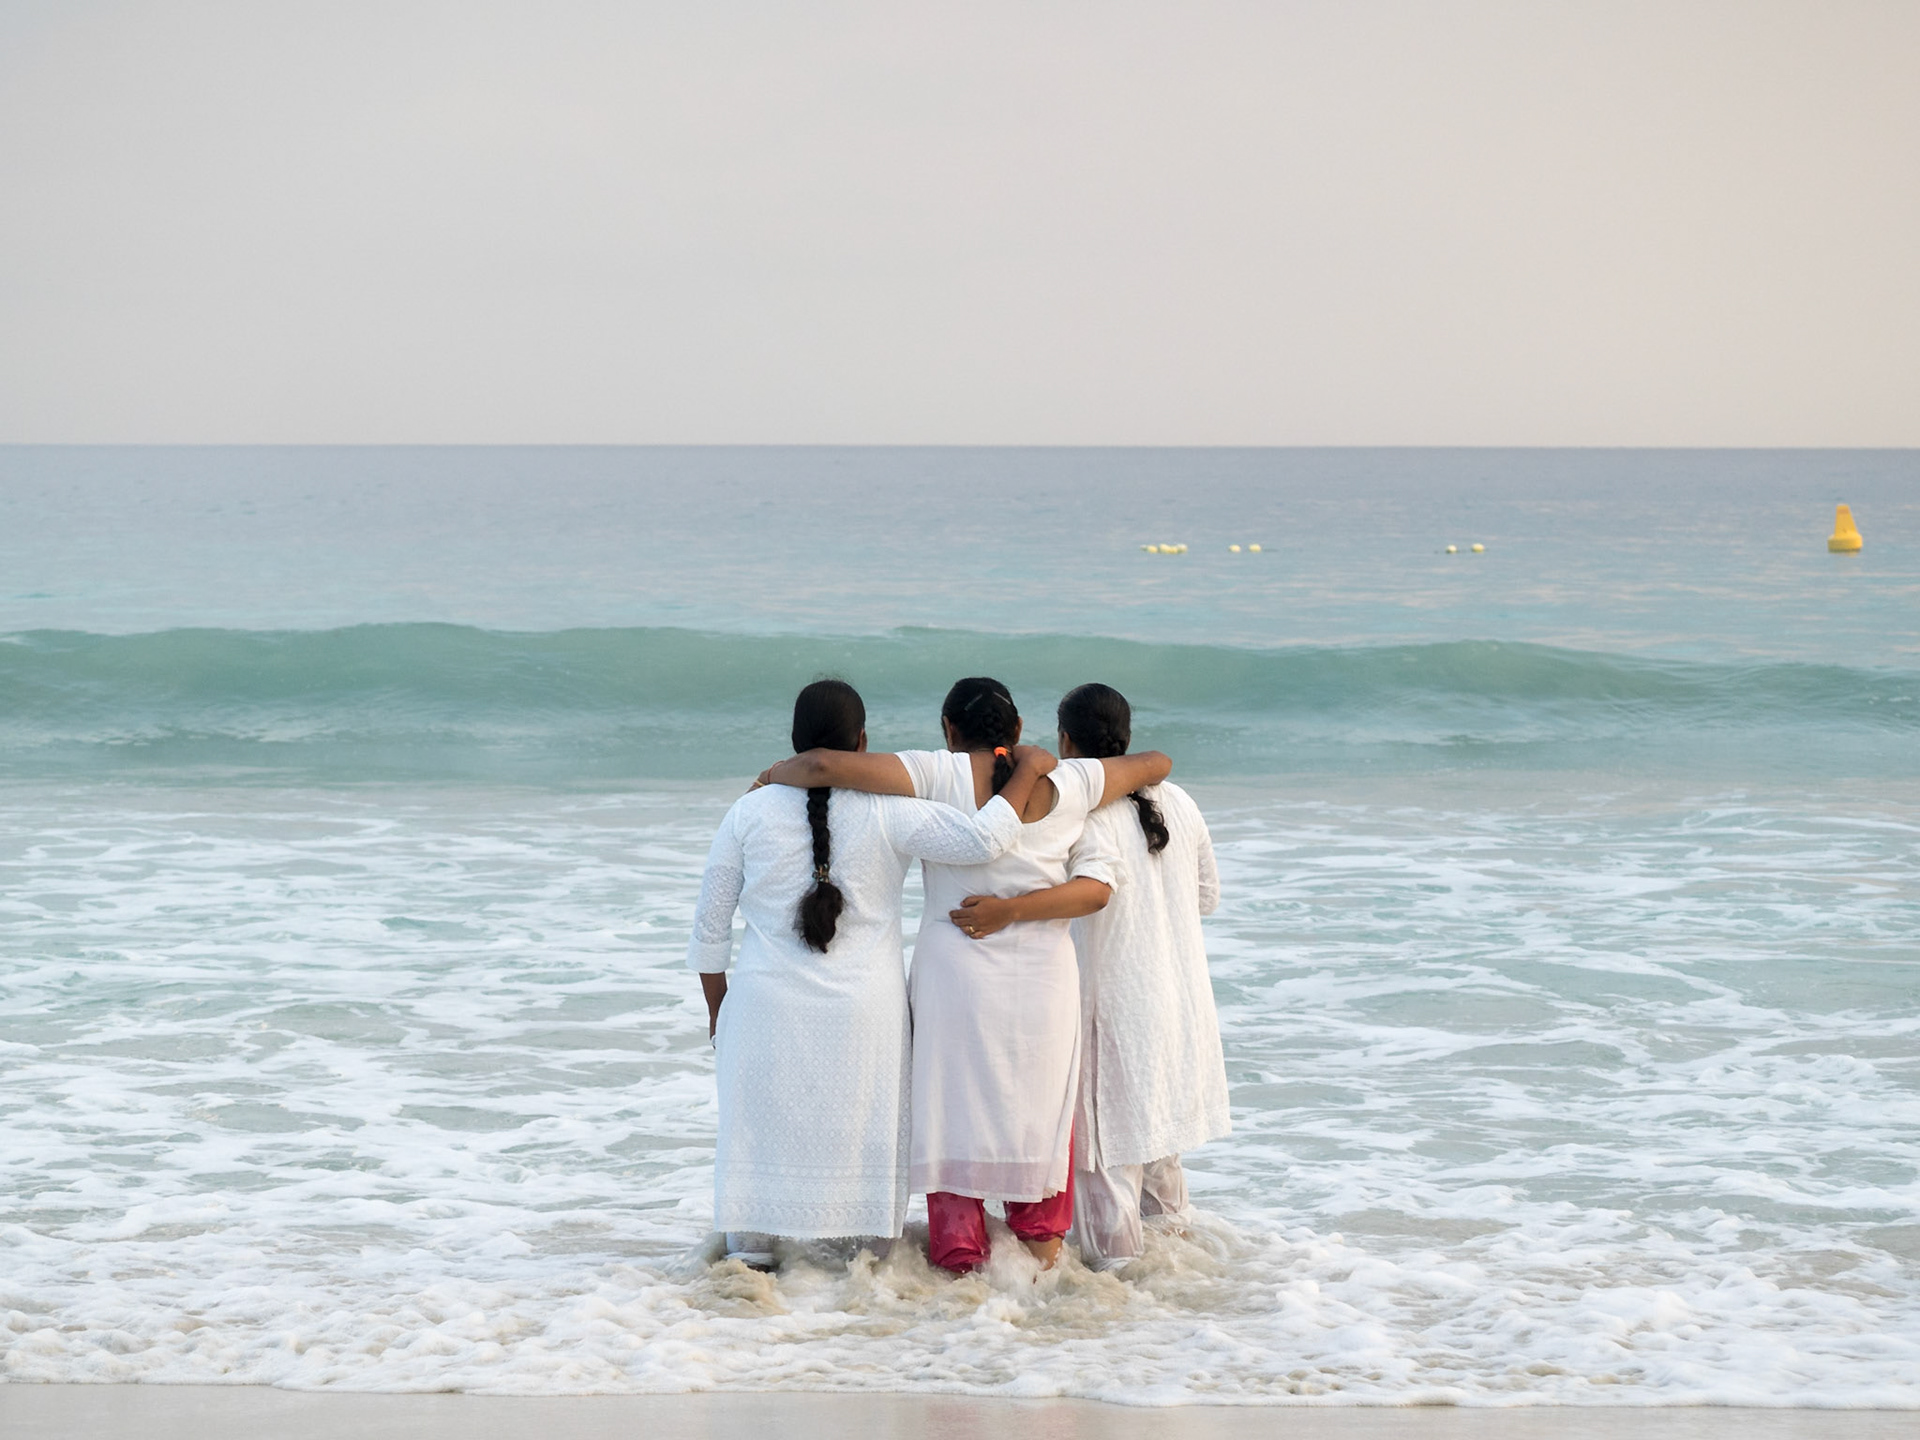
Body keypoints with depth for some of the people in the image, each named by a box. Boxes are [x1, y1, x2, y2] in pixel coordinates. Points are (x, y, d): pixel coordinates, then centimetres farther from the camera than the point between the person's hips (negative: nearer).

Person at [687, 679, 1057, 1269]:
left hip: (767, 1011, 1)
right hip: (863, 1015, -1)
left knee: (762, 1131, 10)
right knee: (861, 1136, 9)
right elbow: (983, 838, -18)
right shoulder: (887, 814, -10)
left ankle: (750, 1258, 13)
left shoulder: (751, 812, -3)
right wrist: (1027, 772, -4)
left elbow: (710, 926, 3)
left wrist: (717, 1008, 15)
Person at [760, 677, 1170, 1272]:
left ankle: (959, 1256, 8)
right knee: (1038, 1113, 19)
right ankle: (1042, 1250, 25)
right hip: (1043, 977, 2)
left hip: (955, 972, -2)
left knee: (954, 1114, 8)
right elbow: (1157, 763, 14)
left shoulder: (940, 776, -9)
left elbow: (825, 764, -18)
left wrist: (776, 773, 2)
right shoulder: (1065, 785, -1)